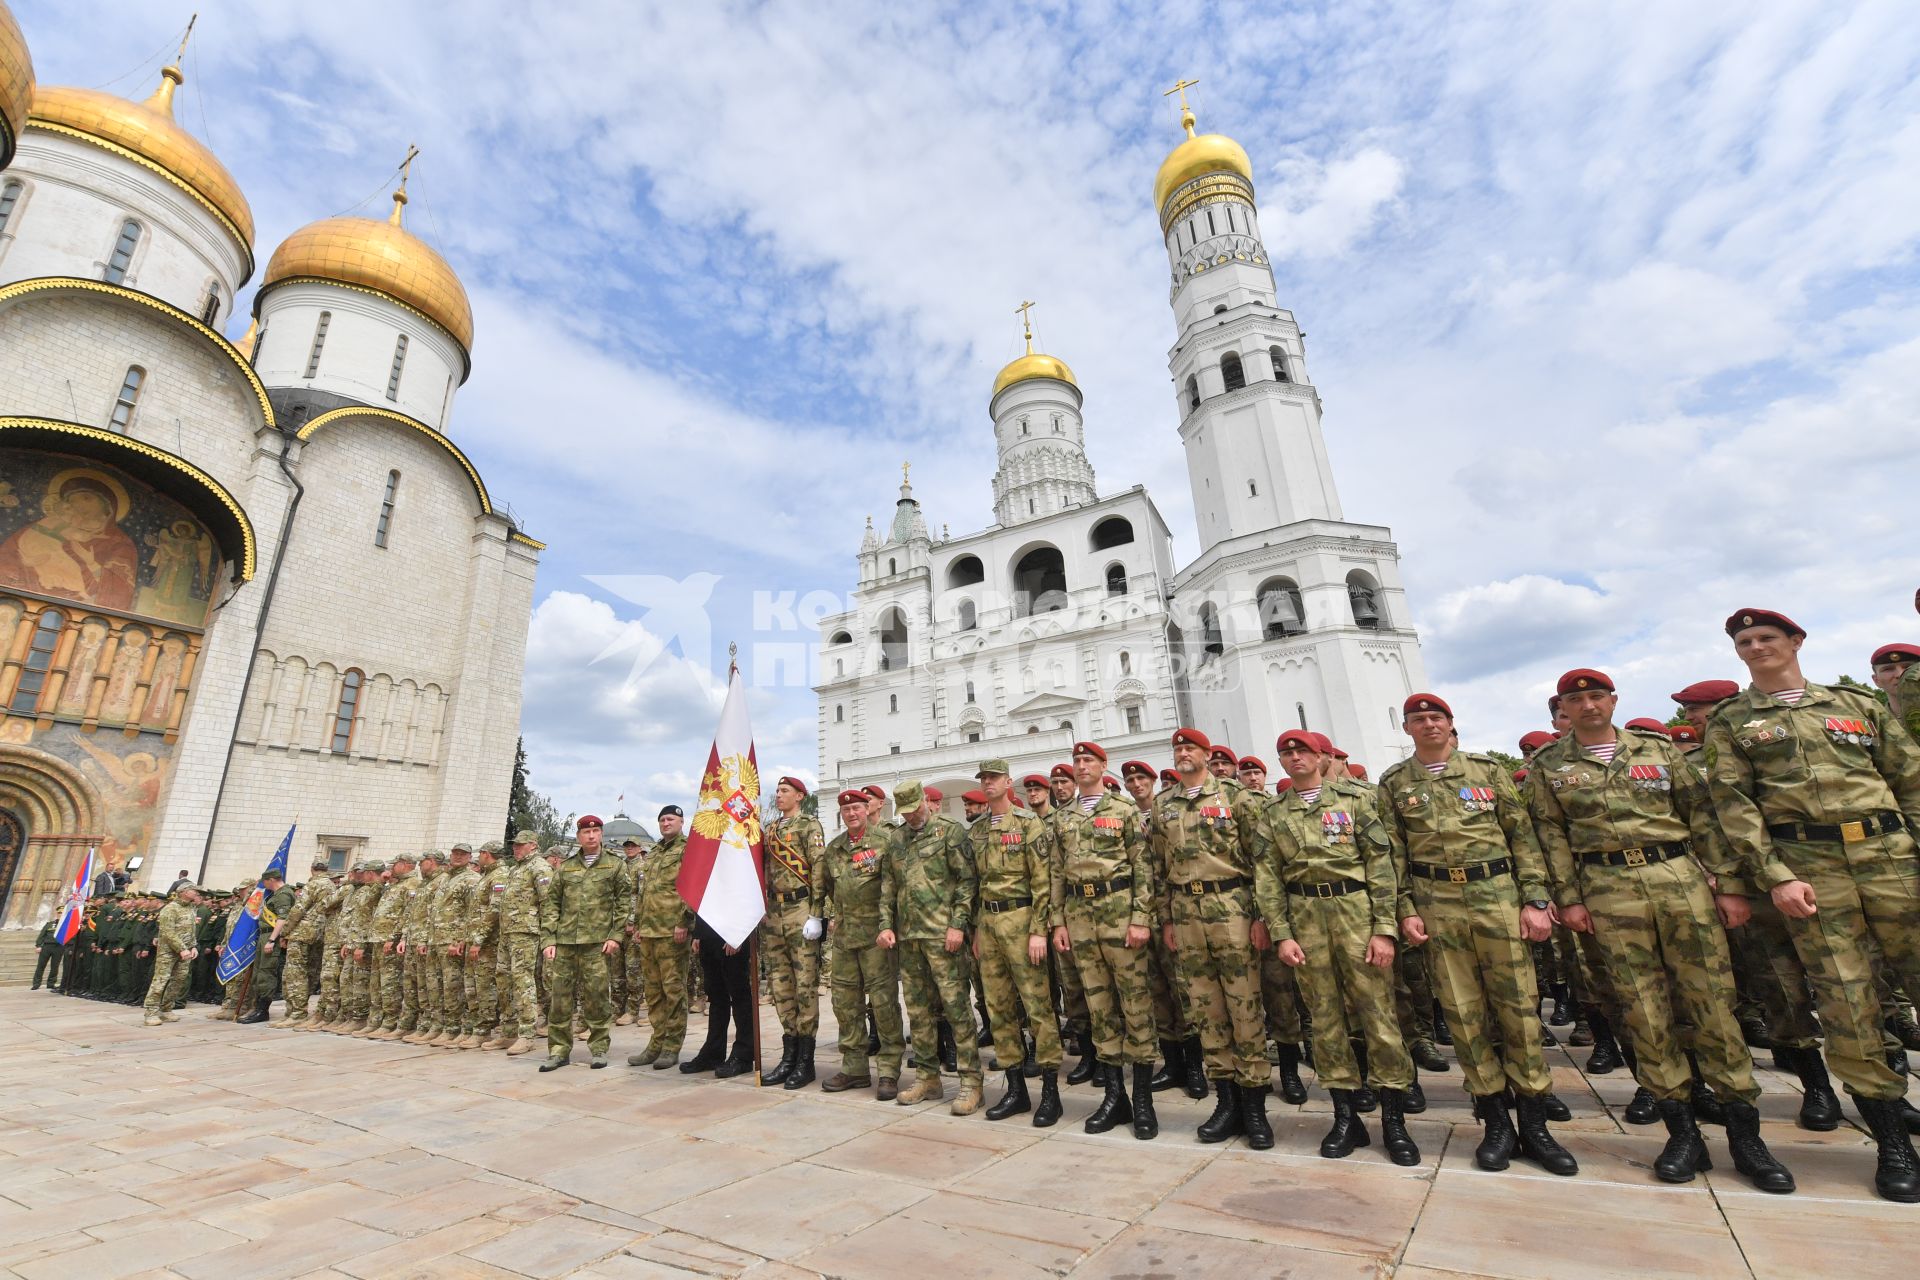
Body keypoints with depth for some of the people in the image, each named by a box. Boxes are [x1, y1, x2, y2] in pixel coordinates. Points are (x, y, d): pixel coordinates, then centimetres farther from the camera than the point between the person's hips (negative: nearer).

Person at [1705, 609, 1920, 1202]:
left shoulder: (1859, 705, 14)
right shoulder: (1730, 721, 6)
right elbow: (1734, 803, -1)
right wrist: (1776, 876, -9)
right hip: (1807, 865, -2)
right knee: (1845, 998, -1)